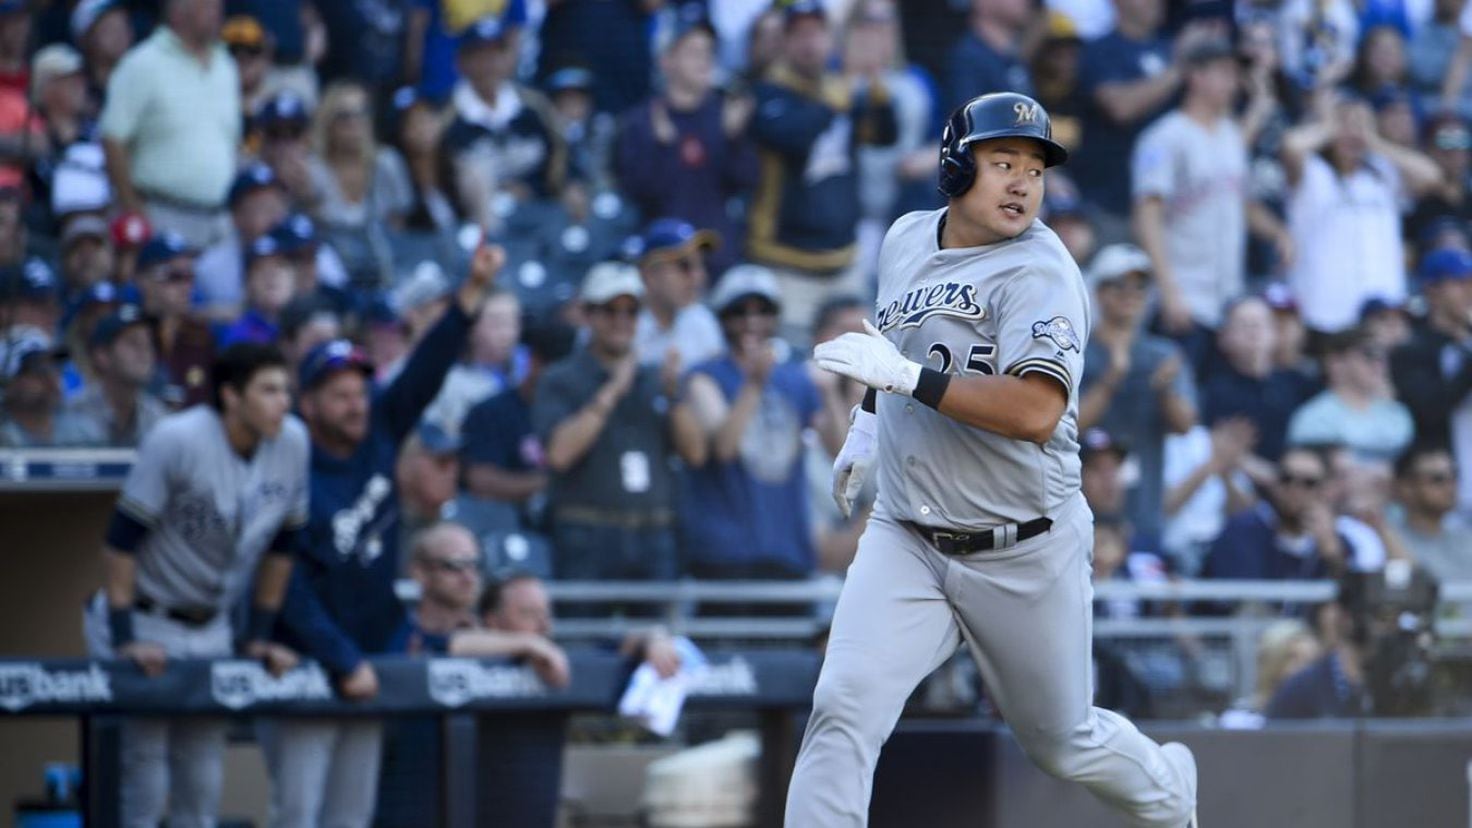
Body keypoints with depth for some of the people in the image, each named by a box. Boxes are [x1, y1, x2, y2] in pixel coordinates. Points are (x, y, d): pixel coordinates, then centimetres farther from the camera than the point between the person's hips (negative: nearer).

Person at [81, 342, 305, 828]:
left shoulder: (292, 443, -6)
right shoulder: (177, 441, -22)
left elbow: (282, 544, 7)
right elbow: (121, 540, -18)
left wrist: (259, 637, 8)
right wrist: (124, 638, -20)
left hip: (212, 630, 5)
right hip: (146, 622, -5)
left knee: (203, 782, 8)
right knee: (145, 772, -8)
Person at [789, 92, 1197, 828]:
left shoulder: (1041, 272, -17)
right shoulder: (906, 241, 4)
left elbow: (1036, 410, -31)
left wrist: (907, 377, -35)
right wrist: (867, 424, 22)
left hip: (1025, 552, -4)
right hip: (906, 544, 4)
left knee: (1063, 742, 15)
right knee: (844, 707, -18)